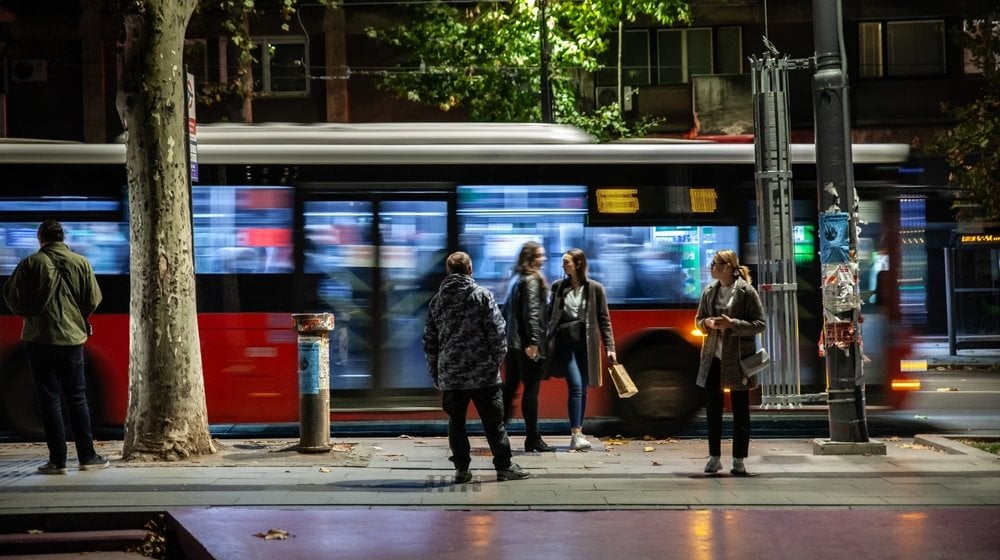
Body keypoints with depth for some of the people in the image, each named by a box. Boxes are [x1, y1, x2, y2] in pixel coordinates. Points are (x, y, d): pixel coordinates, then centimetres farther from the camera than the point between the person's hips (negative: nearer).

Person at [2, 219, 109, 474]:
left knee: (50, 400, 2)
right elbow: (93, 301, 1)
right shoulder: (81, 263, 1)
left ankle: (58, 460, 2)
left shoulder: (30, 263, -5)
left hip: (39, 339, -2)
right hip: (72, 338, 2)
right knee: (77, 399, 10)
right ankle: (87, 456, 11)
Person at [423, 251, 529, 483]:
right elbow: (496, 332, -8)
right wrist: (498, 359, 3)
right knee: (493, 421, 3)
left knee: (456, 421, 10)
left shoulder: (437, 300, 8)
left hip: (450, 374, 3)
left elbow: (430, 341, 11)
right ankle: (504, 466, 6)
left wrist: (435, 372, 17)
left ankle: (461, 469, 10)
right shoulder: (482, 295, -4)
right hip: (482, 371, -3)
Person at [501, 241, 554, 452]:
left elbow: (507, 311, 19)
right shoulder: (532, 280, -11)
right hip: (527, 344, -9)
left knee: (509, 387, 13)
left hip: (512, 342, 9)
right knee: (531, 389, -4)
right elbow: (532, 313, -19)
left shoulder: (516, 279, 16)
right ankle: (533, 439, 0)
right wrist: (533, 342, -23)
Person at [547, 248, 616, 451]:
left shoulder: (595, 288, 3)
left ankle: (577, 433, 16)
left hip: (586, 343, 1)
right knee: (576, 386, -14)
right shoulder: (558, 286, 6)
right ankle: (576, 435, -16)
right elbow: (551, 315, 10)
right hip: (565, 341, -1)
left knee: (583, 389, 7)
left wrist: (609, 347, -1)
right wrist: (545, 340, 3)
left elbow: (604, 320, 4)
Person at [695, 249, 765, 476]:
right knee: (712, 407, 7)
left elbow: (759, 324, -9)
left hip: (738, 357, -5)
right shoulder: (709, 292, 7)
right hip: (713, 357, 5)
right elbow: (699, 320, 17)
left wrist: (732, 324, -21)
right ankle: (714, 457, 16)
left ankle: (739, 459, 10)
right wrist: (707, 323, -7)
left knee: (740, 409, 4)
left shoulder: (746, 292, -8)